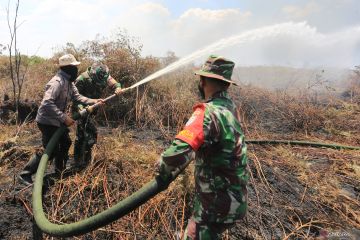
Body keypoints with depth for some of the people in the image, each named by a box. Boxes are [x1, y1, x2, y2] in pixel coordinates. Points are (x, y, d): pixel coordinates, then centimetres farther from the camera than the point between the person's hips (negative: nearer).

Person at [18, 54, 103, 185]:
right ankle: (25, 174, 9)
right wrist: (64, 117, -34)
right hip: (47, 121, -10)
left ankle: (59, 171, 36)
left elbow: (77, 96, 4)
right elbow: (47, 103, -36)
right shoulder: (57, 82, -27)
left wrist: (93, 101, -6)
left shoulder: (69, 81, 5)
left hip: (57, 120, 10)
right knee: (51, 150, -7)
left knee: (66, 142, 19)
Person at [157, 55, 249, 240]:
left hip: (217, 203, -8)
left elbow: (177, 153, -37)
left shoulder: (208, 113, -27)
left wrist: (163, 167, -17)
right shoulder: (230, 107, 0)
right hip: (234, 198, 8)